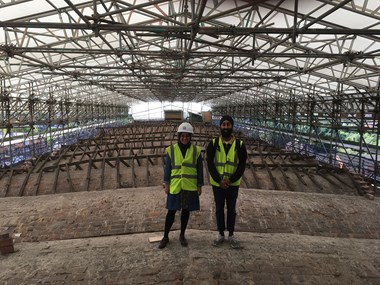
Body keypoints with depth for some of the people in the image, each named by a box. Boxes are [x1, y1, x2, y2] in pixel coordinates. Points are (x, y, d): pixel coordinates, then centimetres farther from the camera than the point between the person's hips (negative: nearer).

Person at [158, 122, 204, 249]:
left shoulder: (196, 150, 0)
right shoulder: (171, 150, -1)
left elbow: (200, 169, 4)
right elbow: (167, 168, 2)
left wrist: (200, 186, 3)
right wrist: (166, 184, -2)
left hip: (190, 187, 1)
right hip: (175, 186, -1)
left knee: (186, 210, 10)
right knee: (171, 211, 5)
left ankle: (182, 235, 28)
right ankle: (165, 237, 20)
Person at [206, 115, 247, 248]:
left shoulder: (240, 145, -5)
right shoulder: (213, 144, -5)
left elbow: (242, 165, -6)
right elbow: (210, 164, -6)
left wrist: (230, 180, -14)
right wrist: (219, 180, -14)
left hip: (233, 184, 0)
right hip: (217, 183, 0)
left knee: (231, 209, 10)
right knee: (219, 209, 11)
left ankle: (231, 235, 24)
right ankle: (220, 234, 25)